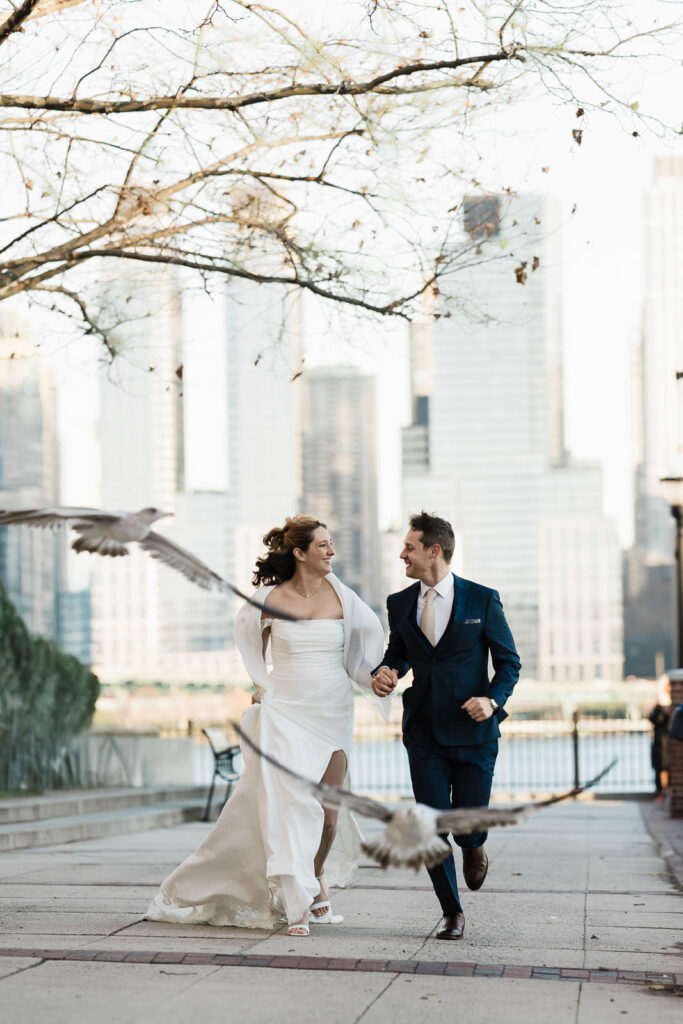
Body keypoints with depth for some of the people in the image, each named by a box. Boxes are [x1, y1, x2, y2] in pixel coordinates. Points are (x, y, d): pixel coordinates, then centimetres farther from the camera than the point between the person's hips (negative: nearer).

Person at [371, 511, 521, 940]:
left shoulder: (482, 599, -3)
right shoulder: (400, 603, 6)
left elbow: (509, 660, 3)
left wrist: (493, 699, -14)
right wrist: (386, 671, -2)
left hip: (473, 729, -2)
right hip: (424, 731, 3)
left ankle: (474, 847, 37)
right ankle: (452, 913, 13)